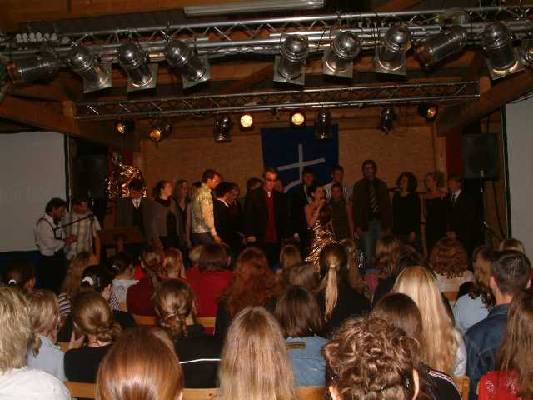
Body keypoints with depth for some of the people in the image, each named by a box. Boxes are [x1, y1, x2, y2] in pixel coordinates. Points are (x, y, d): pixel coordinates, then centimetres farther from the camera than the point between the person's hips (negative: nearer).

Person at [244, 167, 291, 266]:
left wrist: (286, 236, 6)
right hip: (258, 241, -3)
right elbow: (248, 217, -1)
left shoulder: (280, 197, 13)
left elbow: (285, 218, 14)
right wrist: (250, 235, -8)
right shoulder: (253, 195, 2)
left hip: (276, 241, 3)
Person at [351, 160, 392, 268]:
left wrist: (388, 225, 4)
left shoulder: (382, 185, 11)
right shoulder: (358, 186, 5)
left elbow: (387, 205, 11)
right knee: (368, 255, -4)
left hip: (380, 222, 2)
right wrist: (357, 226, -5)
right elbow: (355, 207, 3)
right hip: (366, 223, -2)